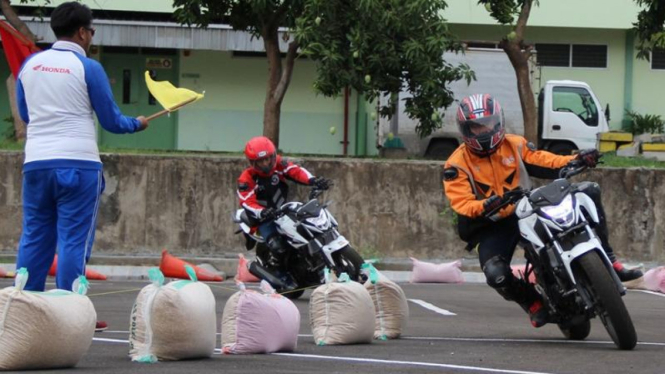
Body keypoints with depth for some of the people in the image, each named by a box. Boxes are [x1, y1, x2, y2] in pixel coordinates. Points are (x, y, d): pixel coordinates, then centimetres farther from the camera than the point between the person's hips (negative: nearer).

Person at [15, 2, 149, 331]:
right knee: (73, 240, -2)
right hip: (77, 164, -5)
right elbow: (111, 121, 0)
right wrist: (137, 124, 20)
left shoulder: (30, 64, 8)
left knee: (34, 238, 9)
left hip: (36, 163, 5)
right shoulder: (88, 68, -6)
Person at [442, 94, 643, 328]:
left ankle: (608, 262, -5)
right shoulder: (457, 165, -8)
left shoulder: (514, 146, 5)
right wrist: (486, 206, -40)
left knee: (589, 191, -6)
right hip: (492, 227, -4)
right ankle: (532, 304, -2)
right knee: (495, 274, -35)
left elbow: (545, 163, 4)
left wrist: (576, 160, -15)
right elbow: (462, 204, -19)